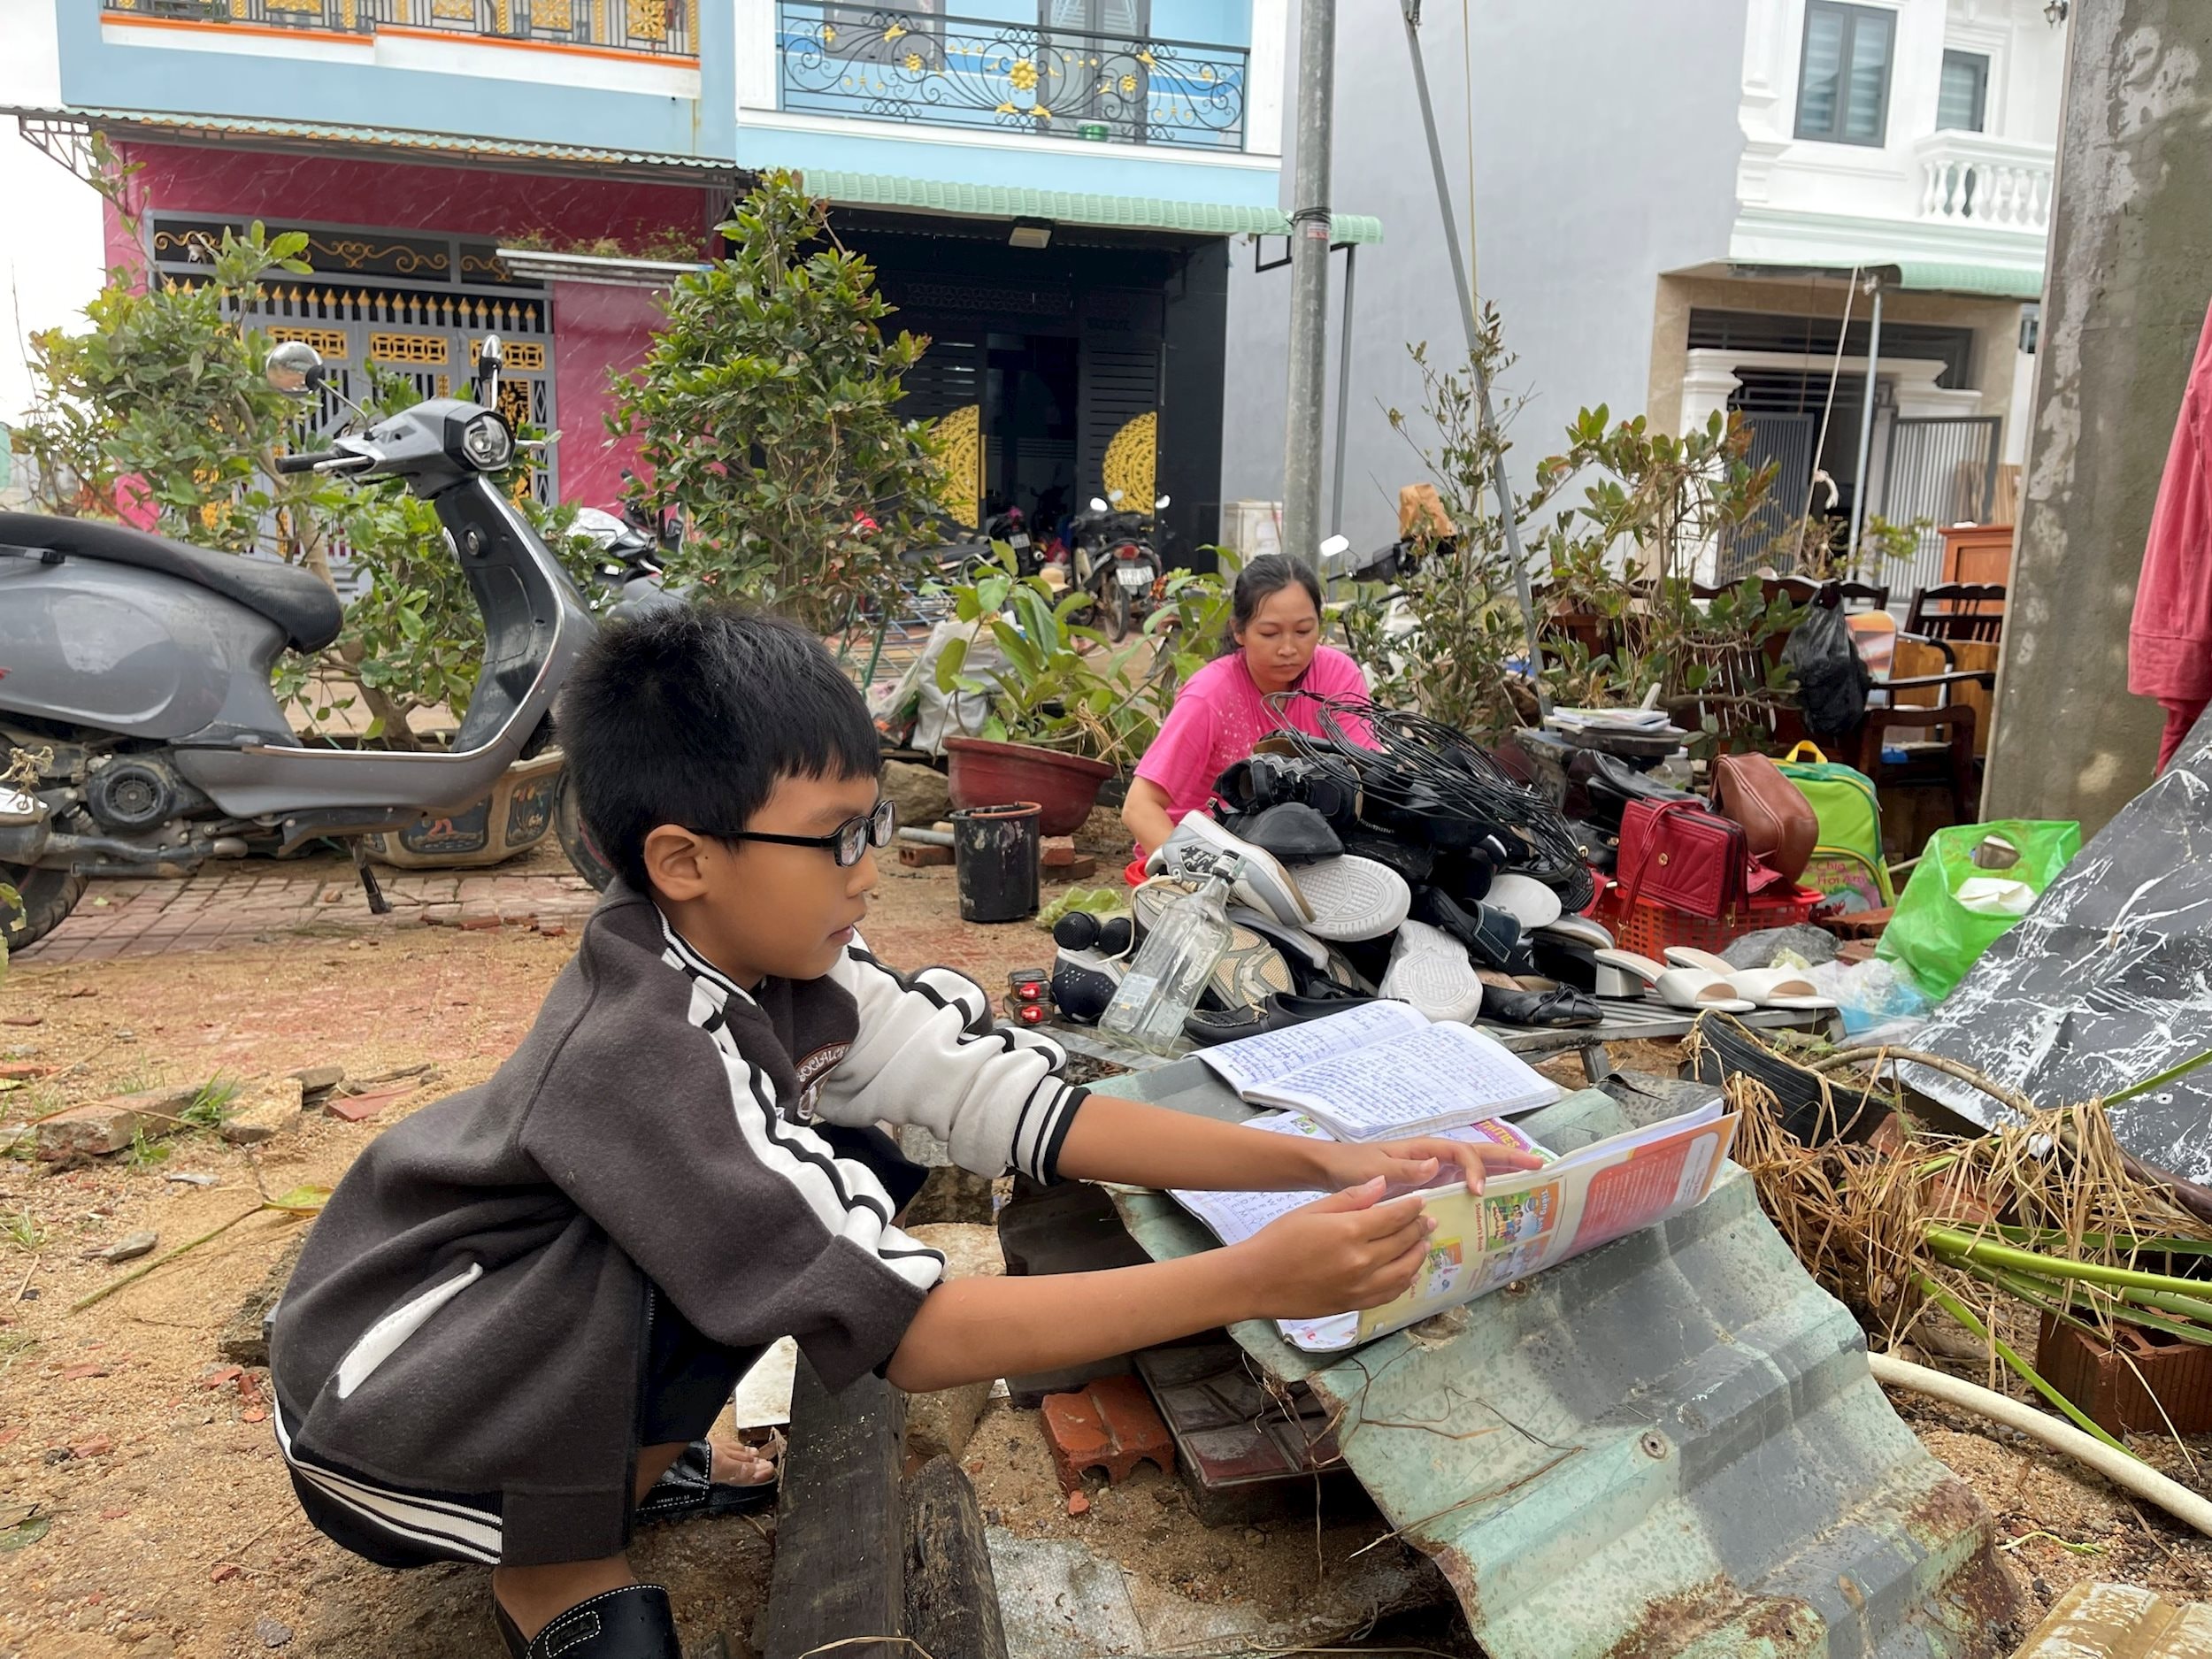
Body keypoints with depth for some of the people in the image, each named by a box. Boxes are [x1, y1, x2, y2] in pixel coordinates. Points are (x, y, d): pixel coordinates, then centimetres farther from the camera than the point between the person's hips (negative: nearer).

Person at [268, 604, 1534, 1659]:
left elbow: (1011, 1101, -15)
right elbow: (905, 1331, -37)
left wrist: (1321, 1165, -21)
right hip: (392, 1420, -7)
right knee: (833, 1203, -29)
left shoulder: (776, 959, -13)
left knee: (865, 1165, -6)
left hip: (527, 1296, 7)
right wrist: (1252, 1281, -40)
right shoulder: (645, 1054, -35)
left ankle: (639, 1454, 11)